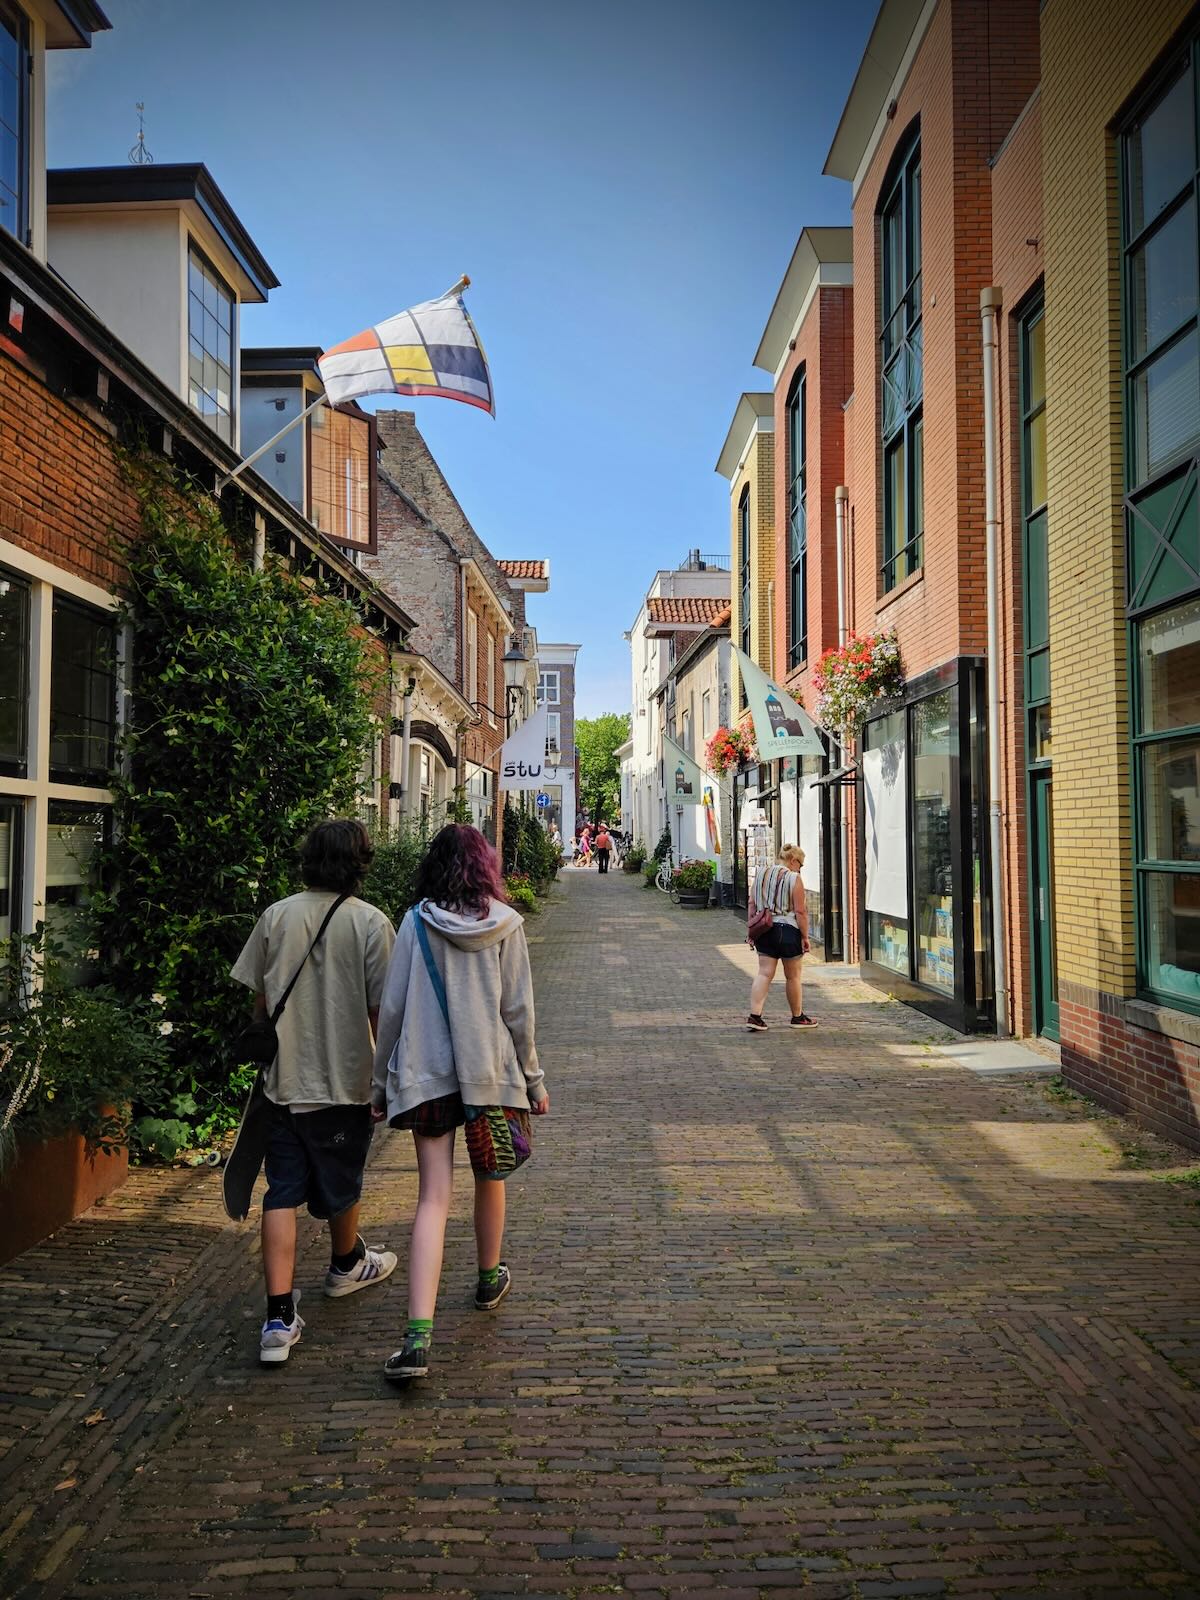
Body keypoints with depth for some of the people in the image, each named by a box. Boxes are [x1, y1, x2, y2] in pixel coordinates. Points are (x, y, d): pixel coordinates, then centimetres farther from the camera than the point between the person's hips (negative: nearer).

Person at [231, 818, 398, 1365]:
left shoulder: (277, 915, -3)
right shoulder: (370, 922, -13)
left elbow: (260, 1000, 5)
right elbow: (380, 1011, -11)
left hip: (283, 1080, 2)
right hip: (344, 1080, -2)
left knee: (282, 1193, 6)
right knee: (341, 1184, 19)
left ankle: (279, 1317, 1)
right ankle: (346, 1264, 43)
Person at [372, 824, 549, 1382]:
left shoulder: (416, 923, -3)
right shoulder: (505, 925, -5)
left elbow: (391, 1008, -1)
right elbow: (519, 1011, -3)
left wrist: (381, 1082, 9)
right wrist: (533, 1078, 8)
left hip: (425, 1076, 0)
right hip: (492, 1072, 0)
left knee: (433, 1197, 0)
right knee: (489, 1180, 21)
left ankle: (418, 1337, -8)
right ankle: (490, 1280, 43)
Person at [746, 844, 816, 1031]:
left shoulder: (760, 875, 8)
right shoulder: (793, 878, -10)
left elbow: (752, 905, 9)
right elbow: (800, 911, -12)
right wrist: (805, 937, -6)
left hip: (764, 930, 5)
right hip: (788, 931, -5)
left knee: (764, 973, 4)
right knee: (793, 976, 9)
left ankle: (754, 1016, -7)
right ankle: (798, 1017, 22)